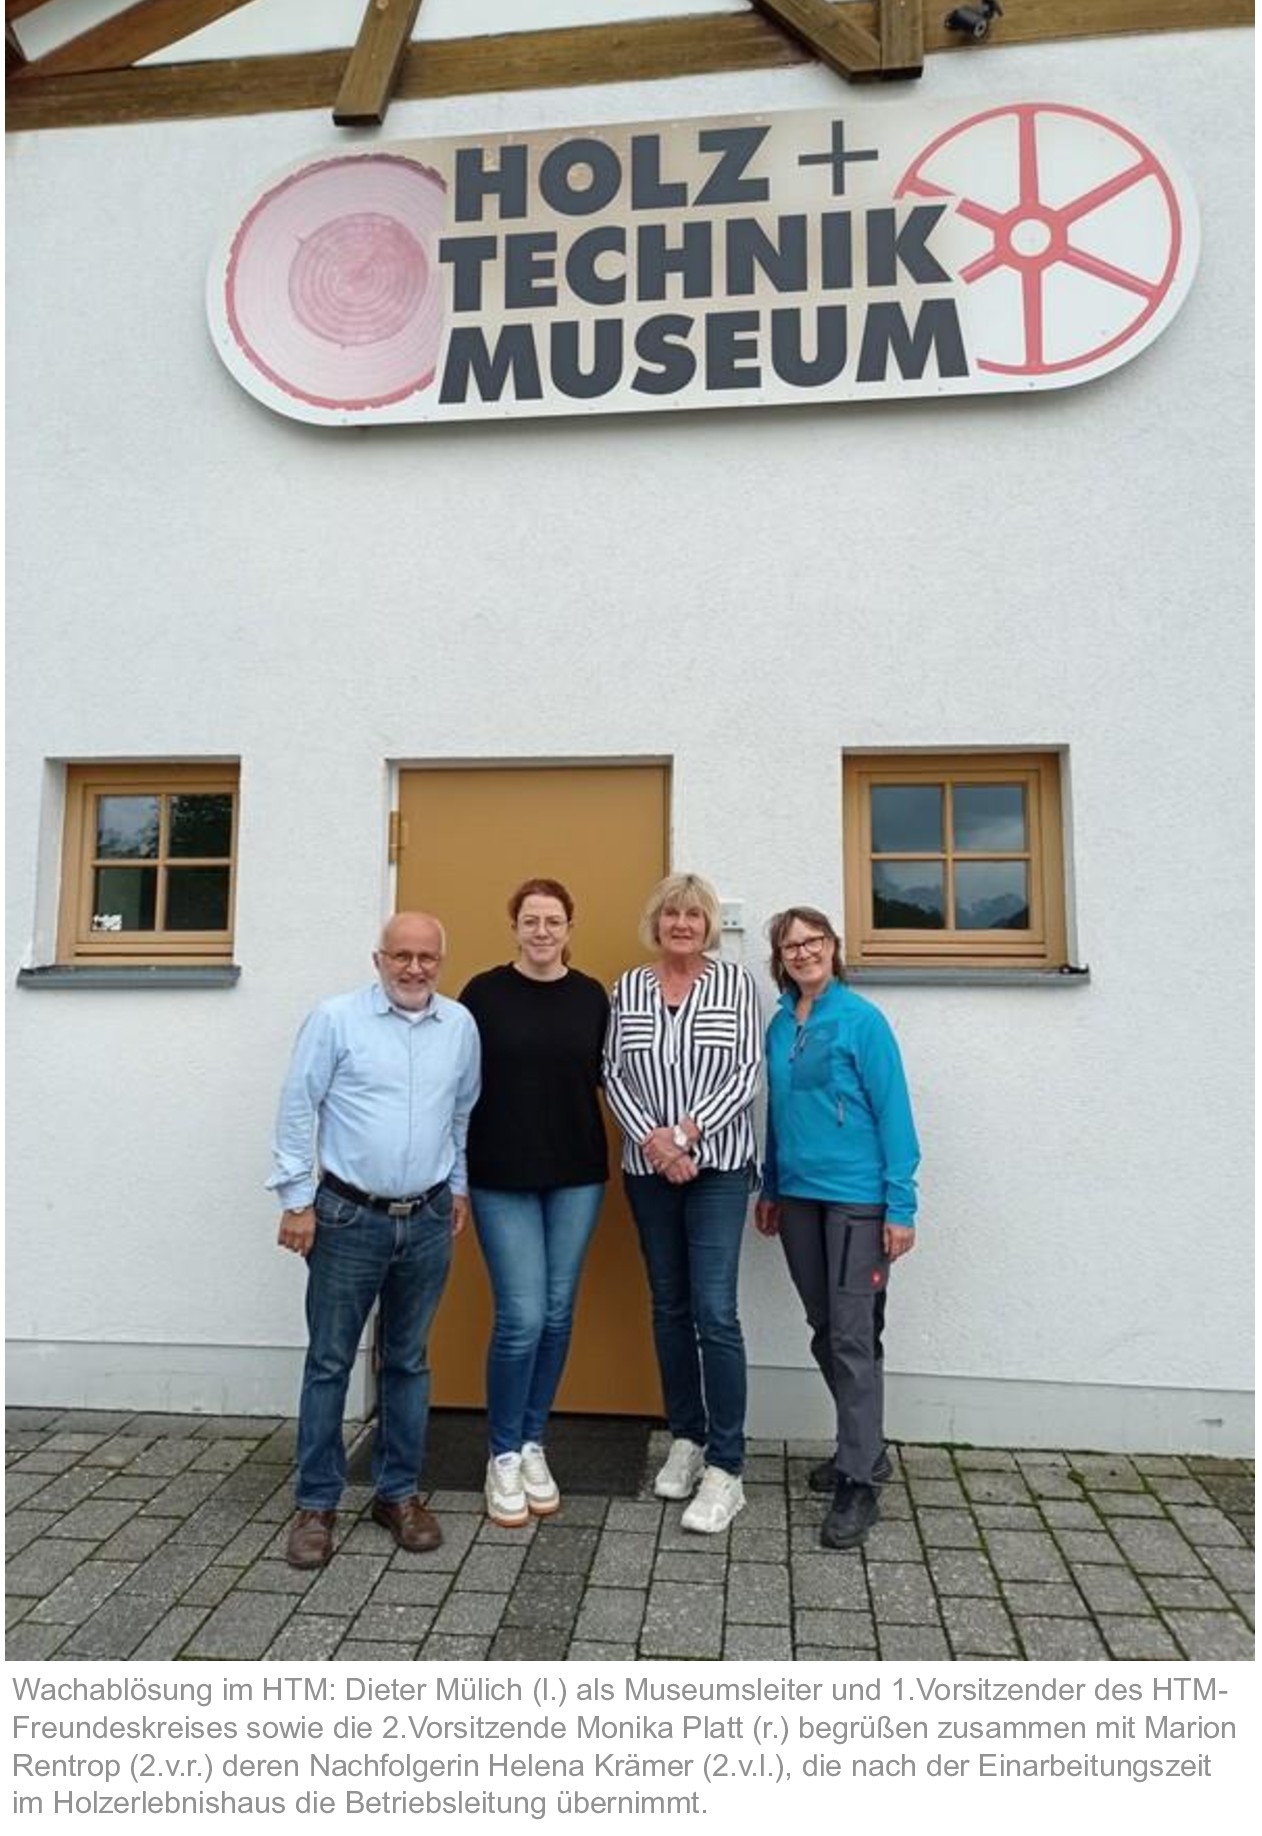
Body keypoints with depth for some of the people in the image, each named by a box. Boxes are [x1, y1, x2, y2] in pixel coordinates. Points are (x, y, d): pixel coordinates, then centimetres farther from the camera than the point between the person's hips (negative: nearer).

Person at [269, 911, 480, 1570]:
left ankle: (398, 1492, 29)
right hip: (349, 1217, -3)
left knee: (408, 1361, 14)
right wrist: (297, 1198, -7)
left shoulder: (460, 1025, 4)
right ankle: (317, 1503, 22)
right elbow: (298, 1108, -6)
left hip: (428, 1221, 3)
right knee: (329, 1362, 7)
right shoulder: (335, 1019, -8)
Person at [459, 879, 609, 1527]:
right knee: (522, 1317, -5)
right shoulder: (483, 993, -5)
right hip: (502, 1179, -3)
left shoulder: (591, 996, 2)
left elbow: (603, 1077, 8)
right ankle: (503, 1455, 18)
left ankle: (532, 1445, 29)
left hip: (576, 1177, 3)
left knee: (557, 1314, 10)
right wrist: (455, 1171, -3)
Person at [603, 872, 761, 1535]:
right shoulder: (627, 988, 6)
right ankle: (685, 1438, 28)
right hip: (649, 1169, 3)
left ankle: (725, 1469, 4)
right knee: (669, 1305, 13)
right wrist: (653, 1139, -12)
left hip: (717, 1165, -3)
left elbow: (746, 1072, -6)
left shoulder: (736, 982, -1)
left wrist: (687, 1133, -14)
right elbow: (614, 1074, 2)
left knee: (715, 1312, -7)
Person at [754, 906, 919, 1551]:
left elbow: (893, 1111, -11)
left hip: (857, 1198, -6)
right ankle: (864, 1447, 33)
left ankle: (858, 1484, 9)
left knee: (853, 1338, -3)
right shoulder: (779, 1026, 7)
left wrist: (900, 1207, -14)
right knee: (824, 1331, 15)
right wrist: (770, 1189, 15)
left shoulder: (862, 1019, -10)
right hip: (797, 1196, 6)